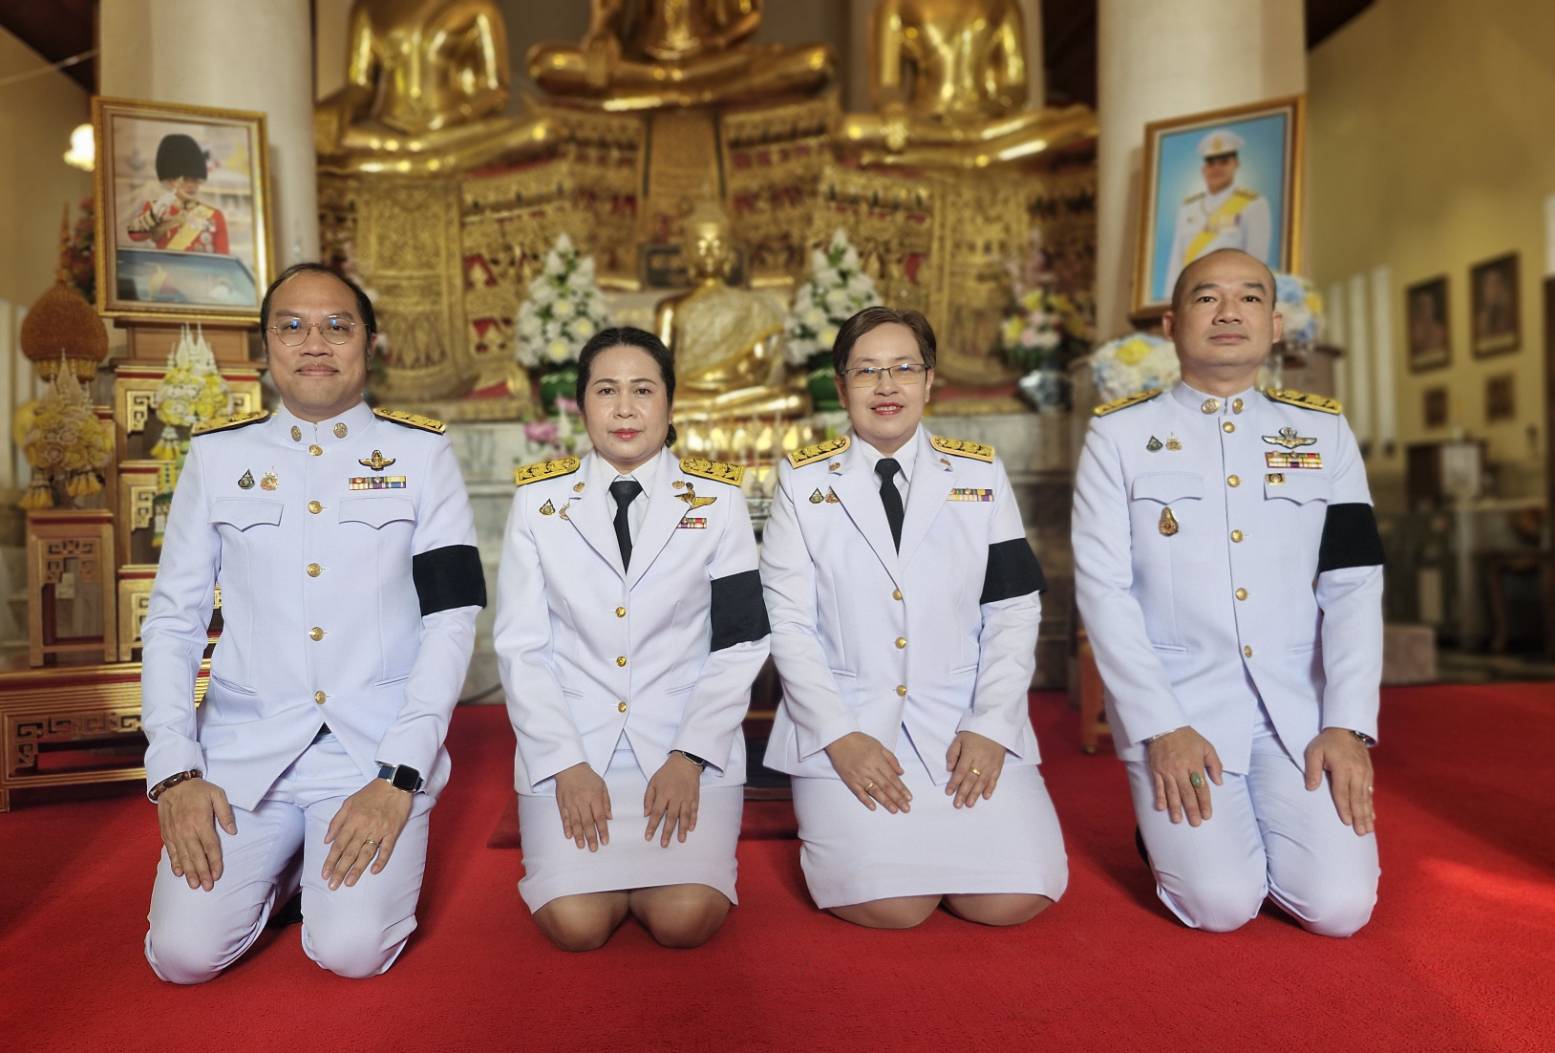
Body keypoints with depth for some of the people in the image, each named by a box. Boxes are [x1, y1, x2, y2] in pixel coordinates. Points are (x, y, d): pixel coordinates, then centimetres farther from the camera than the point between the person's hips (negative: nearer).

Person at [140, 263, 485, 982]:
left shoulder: (421, 455, 0)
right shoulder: (217, 455, 7)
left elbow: (451, 620, -5)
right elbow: (173, 620, 8)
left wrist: (398, 777, -13)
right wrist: (174, 772, -4)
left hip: (378, 745, -2)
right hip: (244, 744, 2)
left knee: (352, 950, -16)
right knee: (185, 952, -11)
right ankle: (280, 866, 20)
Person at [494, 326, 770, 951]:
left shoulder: (716, 498, 2)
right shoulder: (538, 500, 3)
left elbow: (739, 645, 0)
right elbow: (521, 648, 1)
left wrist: (690, 757, -10)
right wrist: (566, 764, -9)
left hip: (687, 743, 0)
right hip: (569, 746, 1)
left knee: (686, 918, -17)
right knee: (575, 923, -16)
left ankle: (657, 868, 15)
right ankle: (604, 868, 17)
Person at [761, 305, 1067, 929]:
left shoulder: (981, 475, 7)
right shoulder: (805, 481, 2)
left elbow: (1013, 613, 4)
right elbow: (789, 624, -2)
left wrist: (991, 726, -8)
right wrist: (840, 737, -12)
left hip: (967, 723, 2)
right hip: (847, 724, -2)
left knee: (1015, 898, -13)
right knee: (890, 905, -18)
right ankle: (837, 825, 13)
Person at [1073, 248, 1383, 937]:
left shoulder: (1323, 432, 8)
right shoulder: (1119, 434, -2)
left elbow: (1354, 585, 4)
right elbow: (1104, 590, -7)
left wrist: (1348, 725, -6)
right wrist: (1160, 728, -13)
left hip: (1299, 705, 3)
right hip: (1175, 703, -3)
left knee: (1340, 906, -8)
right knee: (1222, 904, -14)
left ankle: (1259, 824, 23)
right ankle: (1173, 827, 19)